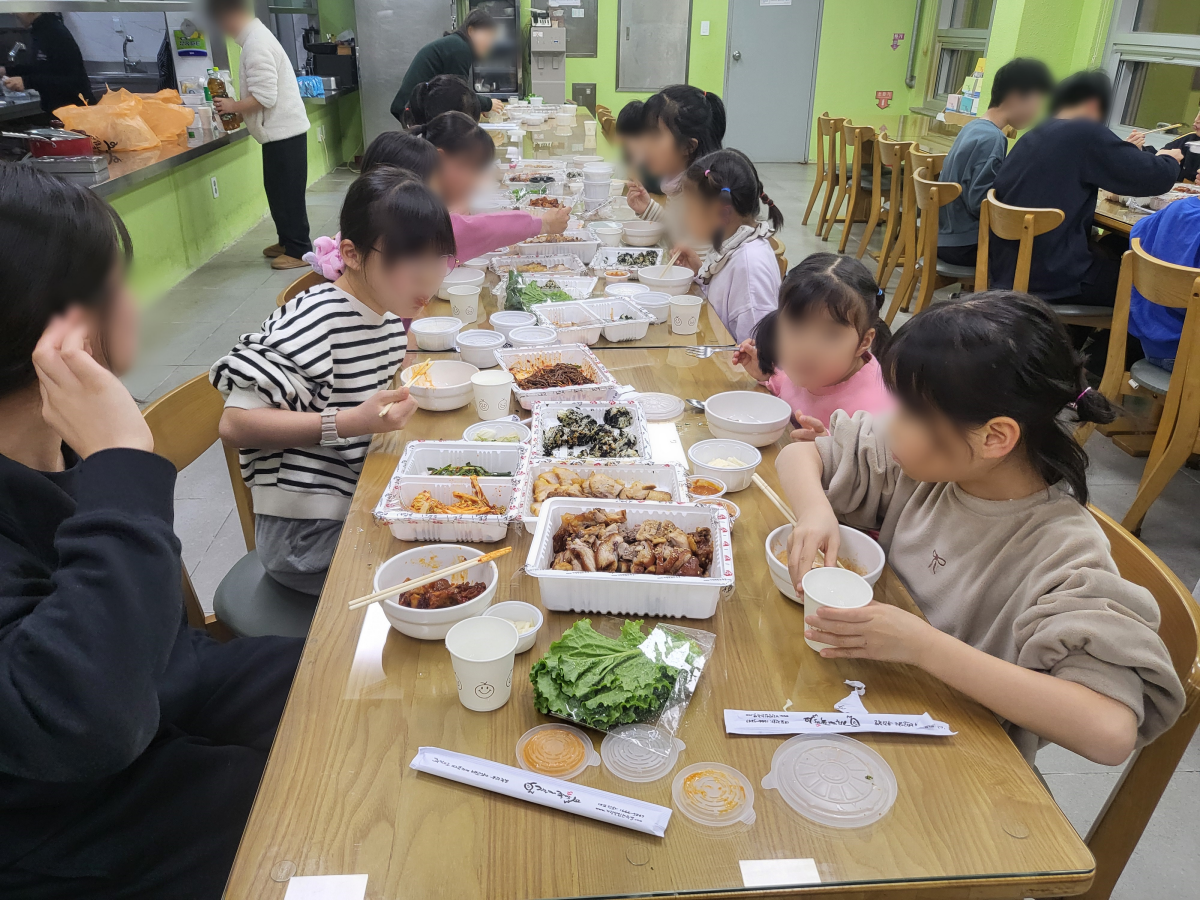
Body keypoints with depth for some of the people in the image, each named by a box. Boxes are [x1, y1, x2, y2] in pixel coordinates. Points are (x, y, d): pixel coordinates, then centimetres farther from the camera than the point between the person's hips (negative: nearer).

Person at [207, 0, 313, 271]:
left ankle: (299, 250, 2)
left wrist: (233, 106, -9)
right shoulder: (257, 36, 13)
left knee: (287, 192, -4)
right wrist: (238, 108, 11)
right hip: (282, 128, 10)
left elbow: (265, 97, -23)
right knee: (279, 190, 15)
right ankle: (287, 241, 25)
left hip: (283, 130, -10)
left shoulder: (256, 44, -18)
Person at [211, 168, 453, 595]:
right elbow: (235, 424, -23)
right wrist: (347, 423, -29)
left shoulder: (389, 316, 6)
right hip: (308, 533, -8)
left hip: (361, 506, 8)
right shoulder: (313, 324, -21)